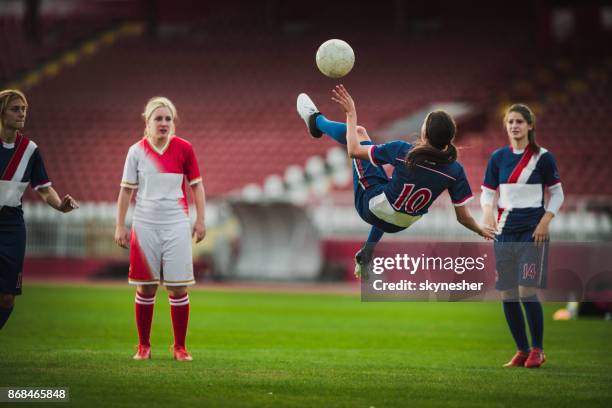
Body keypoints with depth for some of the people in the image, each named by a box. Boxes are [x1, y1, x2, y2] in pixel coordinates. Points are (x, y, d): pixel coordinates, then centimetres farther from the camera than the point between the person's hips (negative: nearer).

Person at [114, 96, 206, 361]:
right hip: (145, 225, 0)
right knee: (145, 288, 5)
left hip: (176, 225, 0)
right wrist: (120, 226, 3)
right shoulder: (137, 151, 0)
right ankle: (143, 346, 16)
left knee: (178, 288, -2)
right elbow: (126, 190, 6)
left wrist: (200, 220, 2)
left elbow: (196, 185, 7)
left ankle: (180, 347, 9)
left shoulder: (184, 148, -1)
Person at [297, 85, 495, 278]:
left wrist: (351, 113, -3)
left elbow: (354, 151, -15)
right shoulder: (455, 170, -23)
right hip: (400, 225, 3)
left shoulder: (402, 151, -28)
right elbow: (463, 217, -16)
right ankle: (366, 257, 49)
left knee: (359, 132, 10)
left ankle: (316, 120, 42)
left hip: (370, 206, -3)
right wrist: (482, 230, 5)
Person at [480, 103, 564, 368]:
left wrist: (545, 222, -10)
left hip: (533, 230, -4)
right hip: (505, 231, 4)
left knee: (527, 292, -13)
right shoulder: (498, 157, 7)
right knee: (507, 295, 2)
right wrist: (488, 214, -10)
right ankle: (522, 351, 15)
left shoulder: (542, 157, -2)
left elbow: (557, 194, 2)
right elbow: (488, 192, 10)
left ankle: (537, 350, 2)